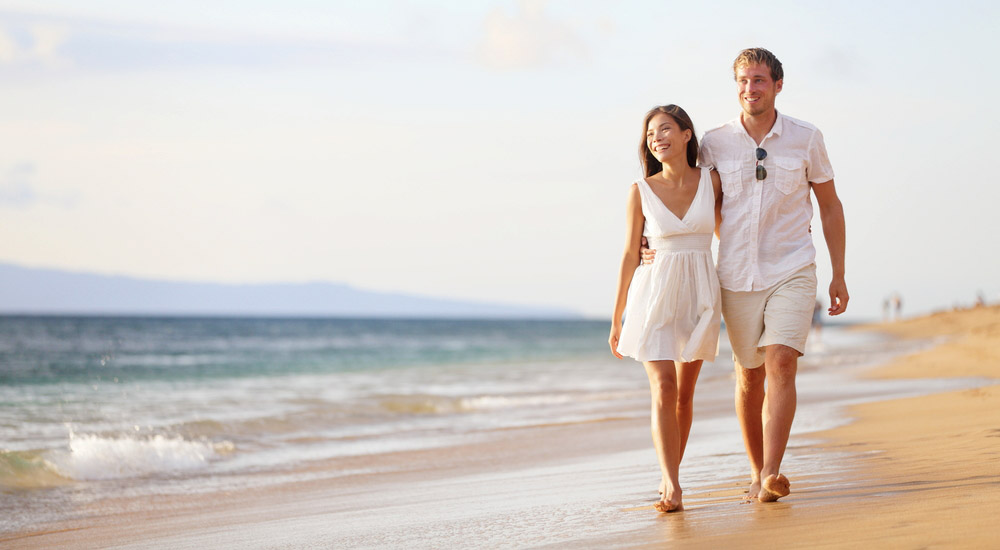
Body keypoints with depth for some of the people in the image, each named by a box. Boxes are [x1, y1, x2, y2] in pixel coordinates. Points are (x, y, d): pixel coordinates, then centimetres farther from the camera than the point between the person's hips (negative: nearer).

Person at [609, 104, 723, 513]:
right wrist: (616, 320, 4)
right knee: (664, 389, -14)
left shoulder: (712, 182, 0)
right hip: (655, 295, -2)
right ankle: (673, 489, -19)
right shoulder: (641, 191, -3)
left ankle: (668, 478, 24)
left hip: (699, 295, 2)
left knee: (684, 393, 9)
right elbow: (630, 255, 2)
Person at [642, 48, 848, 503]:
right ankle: (757, 472, 23)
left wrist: (838, 276, 8)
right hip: (737, 276, 2)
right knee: (749, 377, 9)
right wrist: (665, 249, -4)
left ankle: (771, 475, -24)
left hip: (791, 272, -2)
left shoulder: (806, 139, 0)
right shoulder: (714, 144, 1)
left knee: (781, 364, -18)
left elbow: (830, 206, 9)